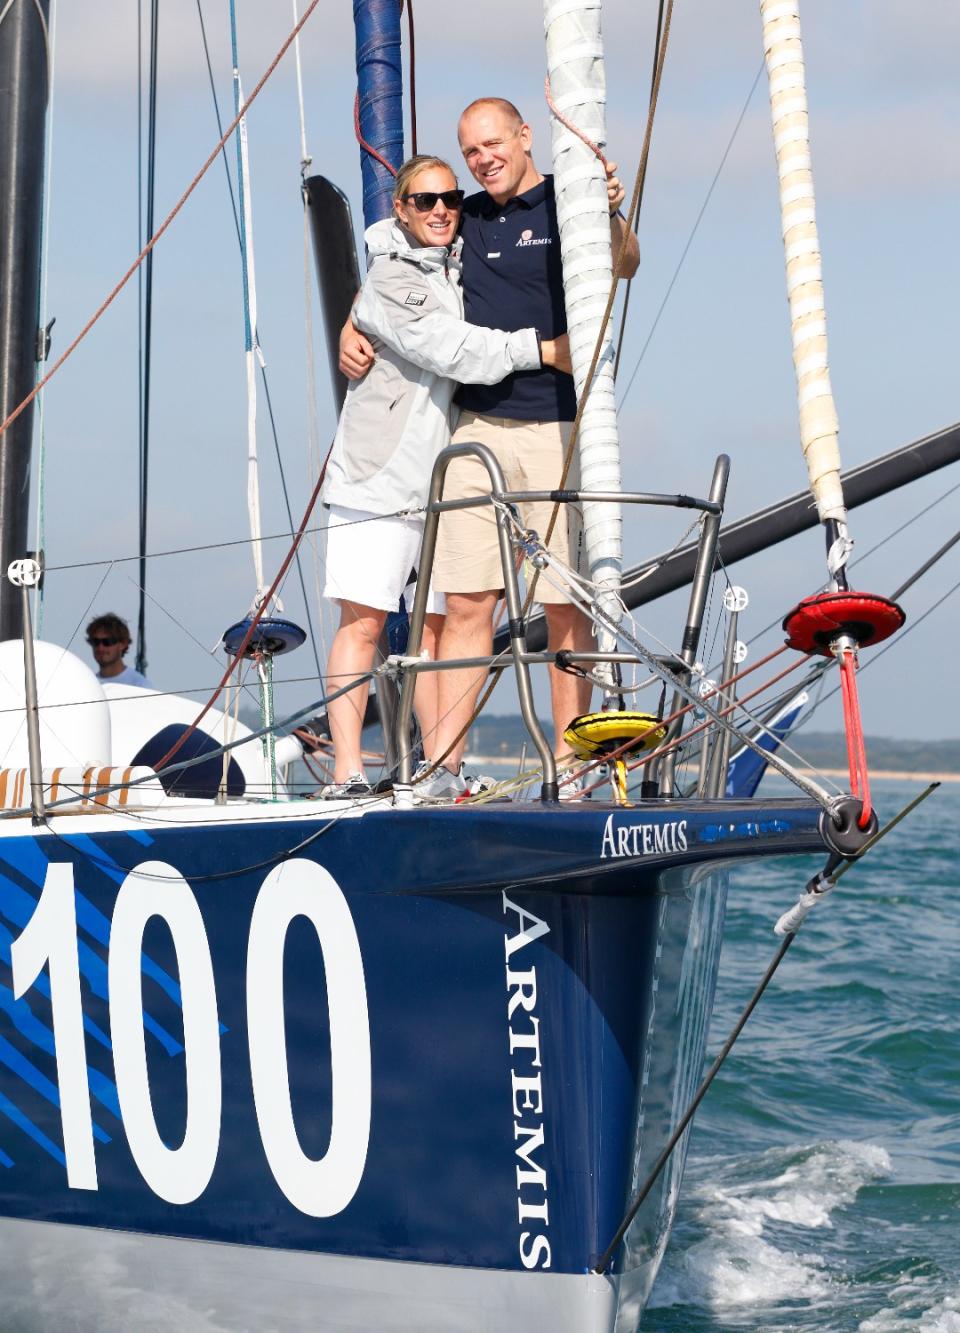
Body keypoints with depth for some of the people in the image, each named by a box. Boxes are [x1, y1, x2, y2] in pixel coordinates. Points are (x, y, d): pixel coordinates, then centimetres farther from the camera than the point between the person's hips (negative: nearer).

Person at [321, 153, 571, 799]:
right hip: (381, 473, -6)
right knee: (363, 621, -8)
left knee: (441, 624, 5)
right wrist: (541, 348, -17)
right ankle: (347, 774, -7)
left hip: (448, 474, 6)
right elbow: (451, 350, -17)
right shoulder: (387, 280, -4)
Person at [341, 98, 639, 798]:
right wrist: (351, 328, 7)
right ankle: (442, 769, 0)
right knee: (467, 602, 0)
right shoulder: (465, 220, 15)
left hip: (561, 428, -4)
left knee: (566, 606, -2)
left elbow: (626, 265, -18)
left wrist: (613, 217, -39)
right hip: (480, 424, 4)